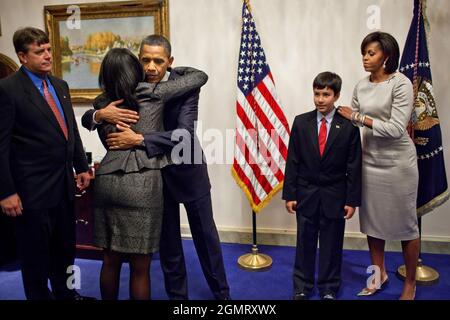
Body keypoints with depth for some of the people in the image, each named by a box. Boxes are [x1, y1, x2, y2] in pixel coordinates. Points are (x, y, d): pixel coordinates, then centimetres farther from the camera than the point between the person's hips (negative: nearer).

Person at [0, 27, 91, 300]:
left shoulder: (60, 85, 10)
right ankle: (40, 296, 31)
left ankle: (65, 293, 39)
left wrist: (82, 166, 12)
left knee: (66, 248, 20)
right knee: (36, 254, 11)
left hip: (64, 185, 7)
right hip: (33, 189, -6)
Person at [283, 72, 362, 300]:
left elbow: (354, 166, -3)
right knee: (305, 242, 11)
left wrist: (352, 200, -5)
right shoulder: (301, 122, -1)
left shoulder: (348, 126, -5)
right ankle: (302, 287, 28)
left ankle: (329, 289, 29)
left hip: (334, 196, -1)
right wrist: (289, 194, -3)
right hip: (306, 193, 1)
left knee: (331, 244, 10)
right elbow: (292, 161, -1)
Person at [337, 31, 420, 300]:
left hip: (398, 163, -5)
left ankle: (410, 284, 28)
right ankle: (379, 274, 36)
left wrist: (359, 117, -18)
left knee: (406, 223, 8)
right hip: (369, 161, 6)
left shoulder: (401, 83, -13)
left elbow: (396, 128, -21)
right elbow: (352, 121, 7)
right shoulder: (361, 86, 3)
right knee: (372, 220, 15)